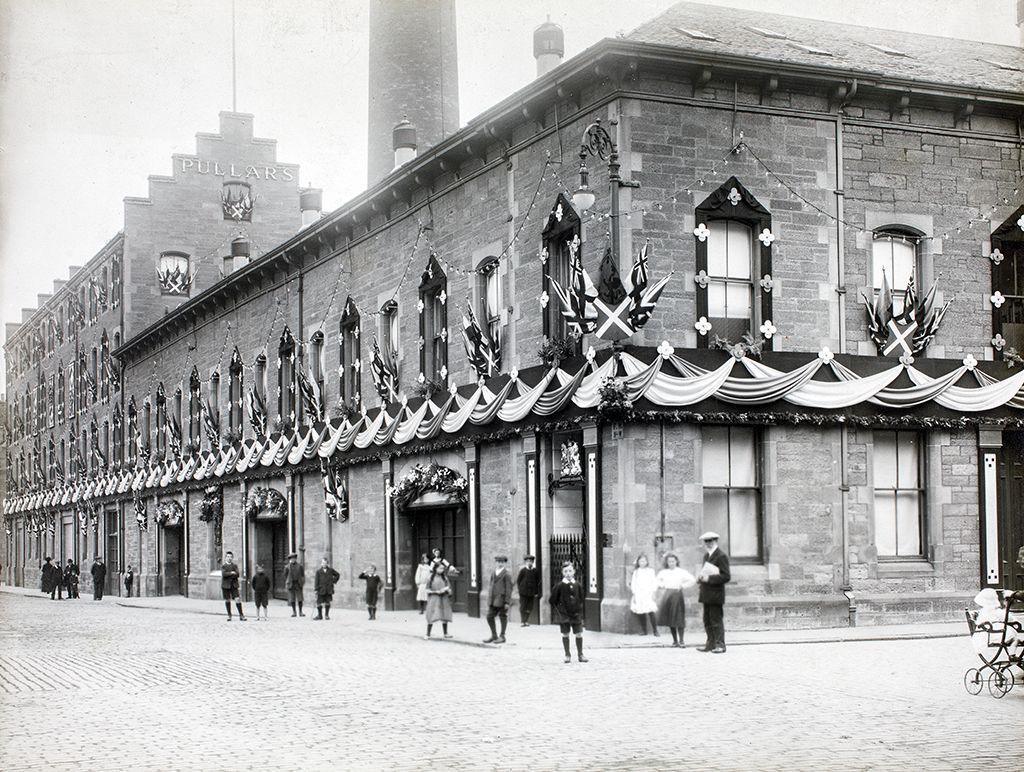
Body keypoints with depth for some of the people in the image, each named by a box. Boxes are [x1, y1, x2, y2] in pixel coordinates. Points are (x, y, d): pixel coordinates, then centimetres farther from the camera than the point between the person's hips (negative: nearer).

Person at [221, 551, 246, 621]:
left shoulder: (235, 565, 11)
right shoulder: (223, 566, 5)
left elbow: (237, 574, -3)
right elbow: (224, 574, -12)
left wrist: (228, 575, -13)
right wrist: (231, 573, -14)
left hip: (234, 585, 1)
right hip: (225, 585, -1)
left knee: (237, 599, -9)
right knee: (227, 600, 4)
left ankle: (241, 615, -9)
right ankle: (229, 615, 15)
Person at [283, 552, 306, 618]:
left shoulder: (300, 566, 5)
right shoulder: (287, 567, 4)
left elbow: (303, 575, 8)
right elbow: (285, 576, 6)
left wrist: (303, 582, -2)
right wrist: (286, 584, 1)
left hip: (298, 584, 0)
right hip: (291, 584, 0)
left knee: (300, 598, -2)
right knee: (292, 599, 3)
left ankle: (300, 612, 3)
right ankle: (293, 612, 11)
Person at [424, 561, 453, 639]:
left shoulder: (444, 577, 5)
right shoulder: (431, 578, -3)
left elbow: (449, 590, 9)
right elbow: (427, 590, -3)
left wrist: (446, 590, -14)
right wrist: (436, 592, -16)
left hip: (444, 600, 3)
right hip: (434, 599, -3)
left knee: (444, 617, 6)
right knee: (431, 618, -5)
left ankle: (445, 633, 16)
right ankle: (428, 634, 3)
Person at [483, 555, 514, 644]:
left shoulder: (506, 575, -9)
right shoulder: (493, 573, 13)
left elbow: (509, 589, -9)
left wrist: (507, 602, -13)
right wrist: (489, 599, 18)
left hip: (502, 599, -7)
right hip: (493, 600, 7)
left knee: (503, 617, 3)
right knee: (489, 617, 6)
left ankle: (502, 636, 14)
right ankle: (494, 635, 20)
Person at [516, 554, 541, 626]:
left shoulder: (536, 570, 3)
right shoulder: (523, 570, -2)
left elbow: (538, 581, 7)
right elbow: (518, 580, 5)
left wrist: (537, 592, 3)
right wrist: (520, 589, -1)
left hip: (532, 593, 2)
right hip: (523, 592, -2)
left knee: (529, 608, 3)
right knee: (523, 607, -3)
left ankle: (526, 621, 13)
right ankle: (522, 621, 2)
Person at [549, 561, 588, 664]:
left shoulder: (578, 585, 1)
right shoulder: (559, 586, -6)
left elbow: (581, 600, 10)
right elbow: (552, 601, 1)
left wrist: (581, 614, 7)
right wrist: (556, 613, -3)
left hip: (576, 613, 2)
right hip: (564, 613, -2)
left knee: (579, 634, 1)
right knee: (565, 634, 4)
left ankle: (580, 655, 13)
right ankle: (567, 655, 16)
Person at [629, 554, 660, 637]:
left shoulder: (650, 571, 6)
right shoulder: (636, 572, 11)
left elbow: (654, 583, 5)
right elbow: (633, 583, 9)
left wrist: (654, 593, -3)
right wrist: (633, 594, 2)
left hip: (648, 595, -2)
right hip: (638, 595, 2)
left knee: (651, 613, -12)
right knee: (641, 614, 0)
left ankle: (655, 630, -4)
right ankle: (644, 631, 8)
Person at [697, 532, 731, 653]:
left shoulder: (721, 556, -12)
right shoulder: (706, 555, 16)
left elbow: (726, 577, -17)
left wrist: (709, 578, -22)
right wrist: (701, 578, 3)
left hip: (716, 594, -9)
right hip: (706, 594, 9)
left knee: (716, 620, -6)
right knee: (707, 620, 11)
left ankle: (720, 645, -1)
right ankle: (711, 644, 17)